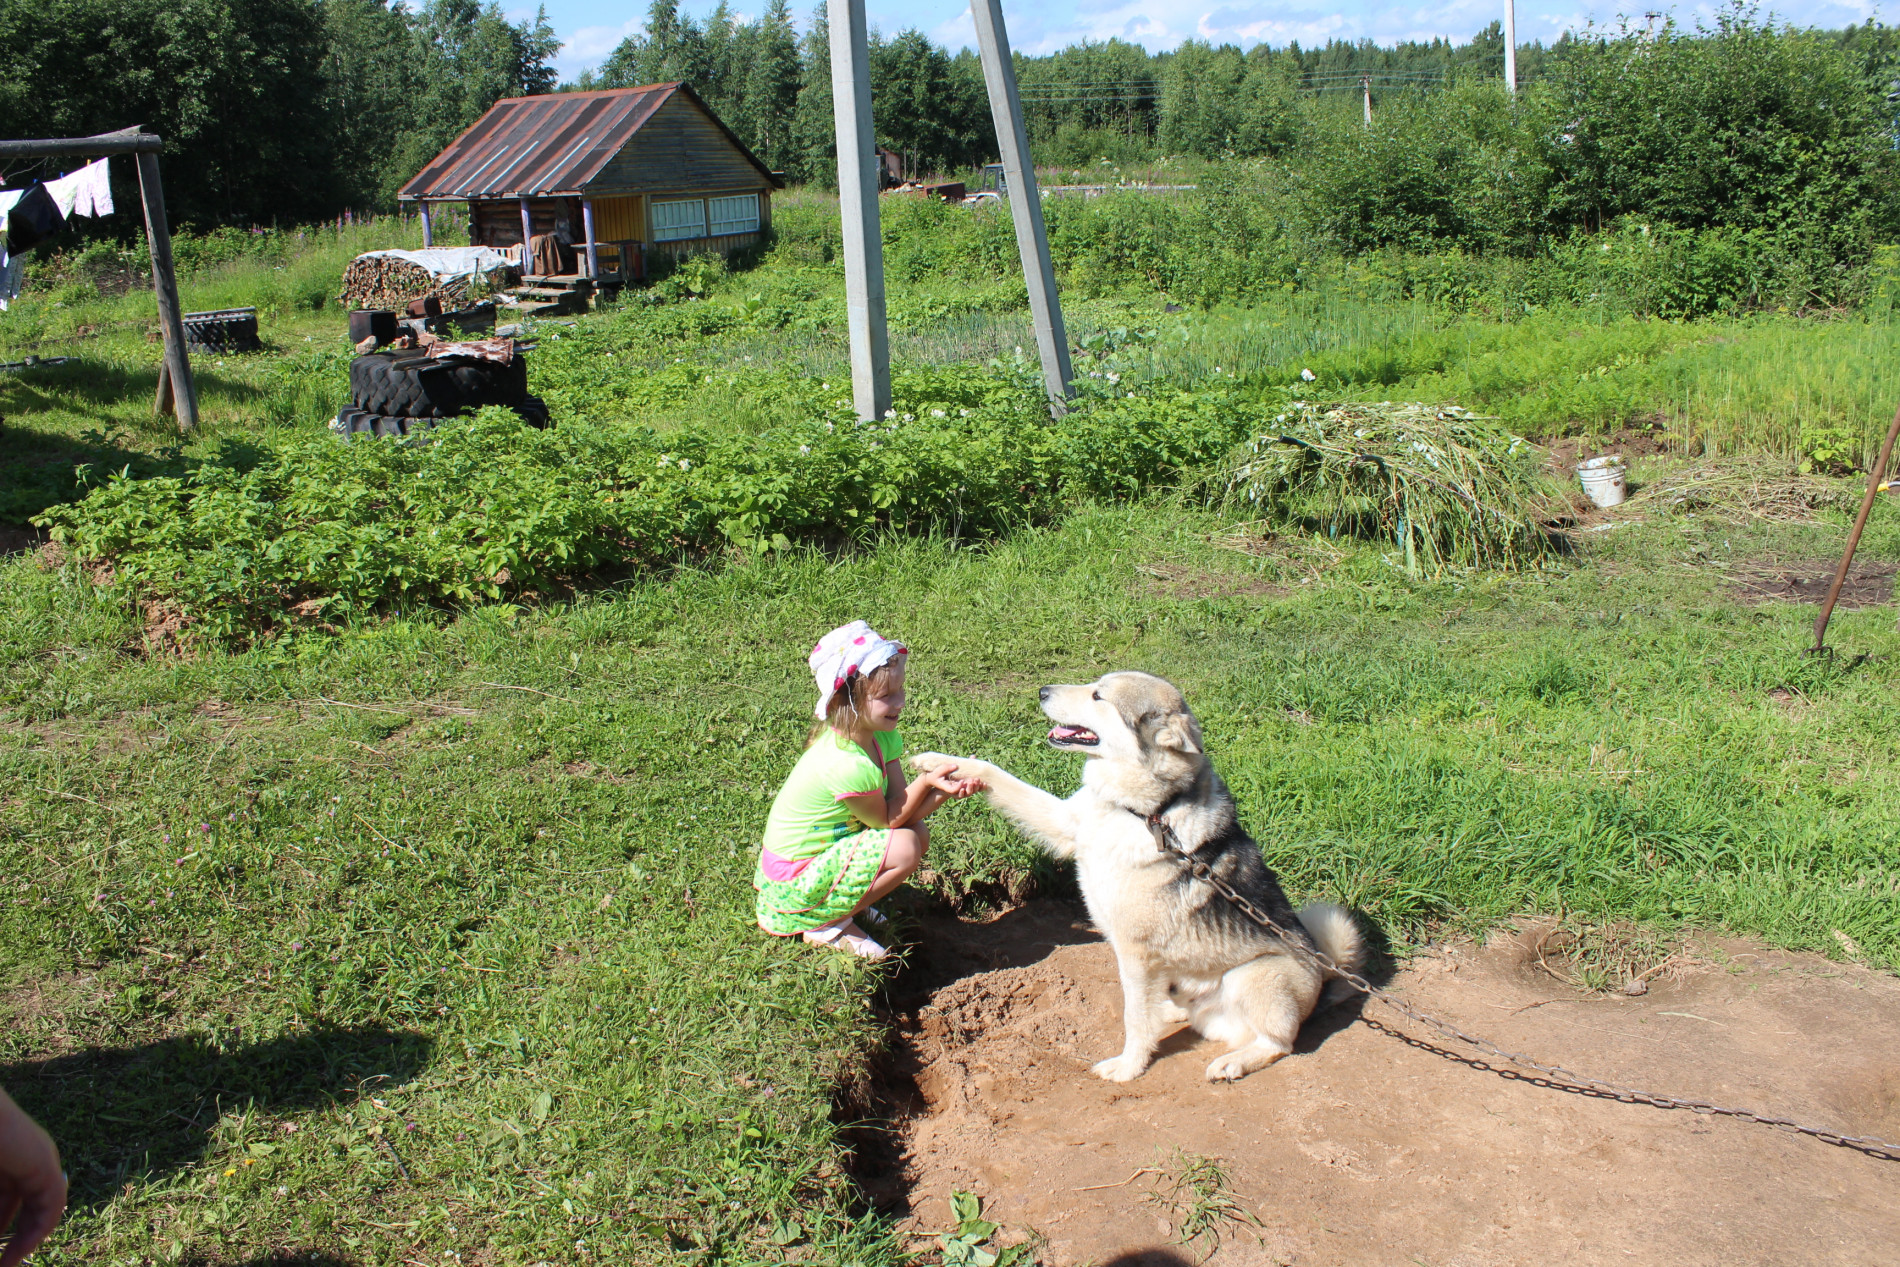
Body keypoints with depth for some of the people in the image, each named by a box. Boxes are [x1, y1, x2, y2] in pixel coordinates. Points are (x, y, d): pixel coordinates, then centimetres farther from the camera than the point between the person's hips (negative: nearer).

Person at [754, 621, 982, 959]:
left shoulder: (882, 735, -5)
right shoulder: (847, 765, -32)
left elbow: (901, 807, -9)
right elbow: (888, 819, -17)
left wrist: (944, 790, -24)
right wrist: (927, 781, -20)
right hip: (796, 878, -9)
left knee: (918, 832, 0)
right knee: (905, 847, -22)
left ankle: (849, 899, 12)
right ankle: (826, 925, -6)